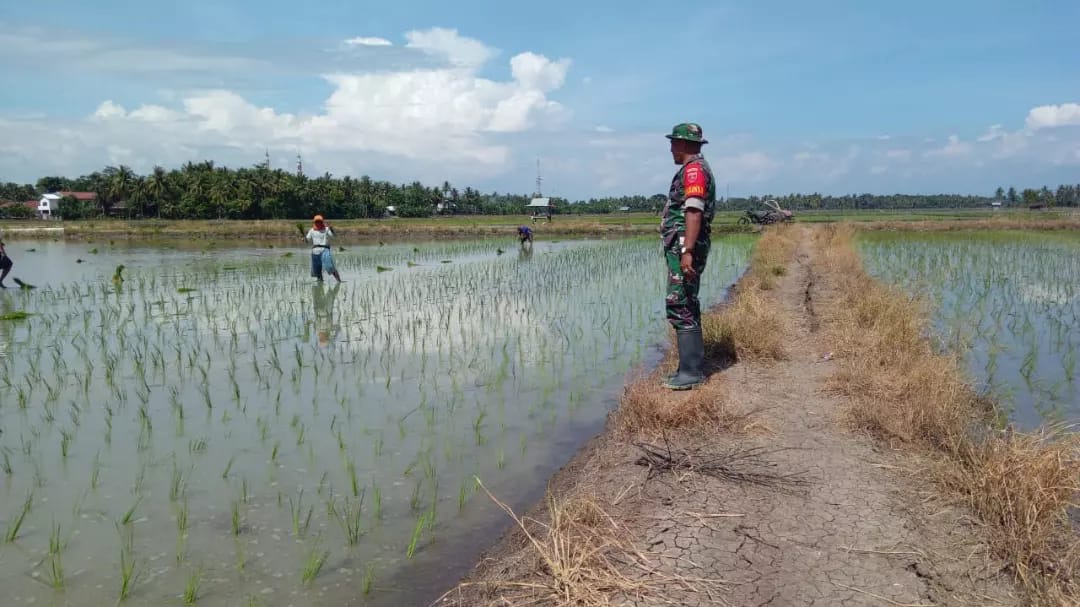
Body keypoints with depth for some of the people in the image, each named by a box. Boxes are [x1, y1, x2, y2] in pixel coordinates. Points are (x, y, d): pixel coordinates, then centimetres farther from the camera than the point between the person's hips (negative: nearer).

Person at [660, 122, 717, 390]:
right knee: (686, 308, 13)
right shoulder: (693, 169, 20)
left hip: (684, 248, -11)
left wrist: (687, 251, -28)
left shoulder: (694, 169, -12)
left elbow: (694, 213, -22)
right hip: (682, 248, 11)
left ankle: (691, 372, -10)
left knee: (680, 307, -11)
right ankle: (693, 368, 18)